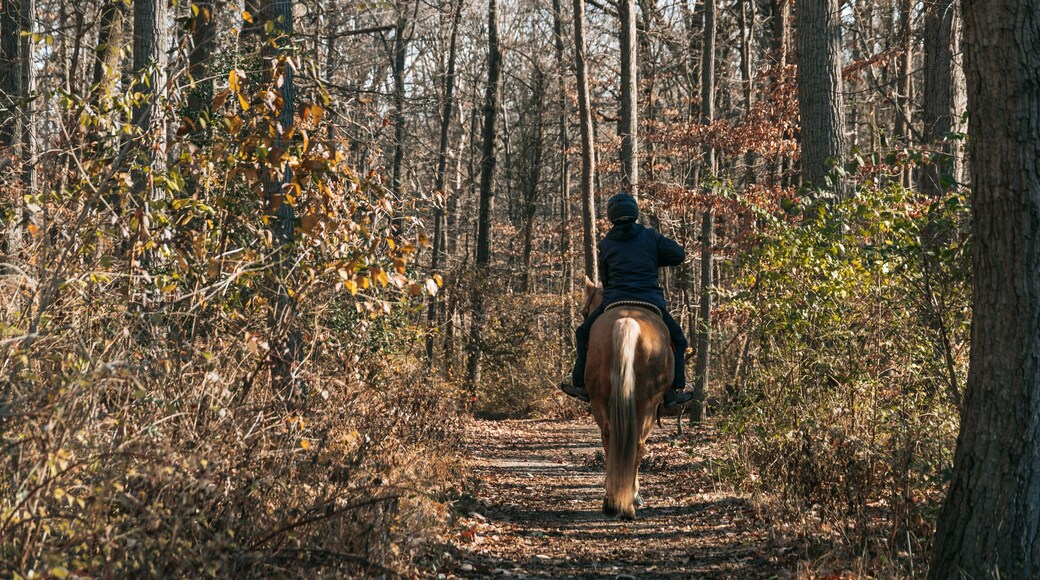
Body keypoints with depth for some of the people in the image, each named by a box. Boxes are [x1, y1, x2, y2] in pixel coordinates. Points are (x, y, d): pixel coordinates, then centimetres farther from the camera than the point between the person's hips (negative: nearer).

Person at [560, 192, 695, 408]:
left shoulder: (605, 244, 7)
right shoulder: (650, 236, 5)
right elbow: (678, 255, 5)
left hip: (614, 301, 0)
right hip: (650, 301, 0)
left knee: (584, 334, 21)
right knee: (677, 339, 19)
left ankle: (581, 385, 16)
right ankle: (674, 390, 11)